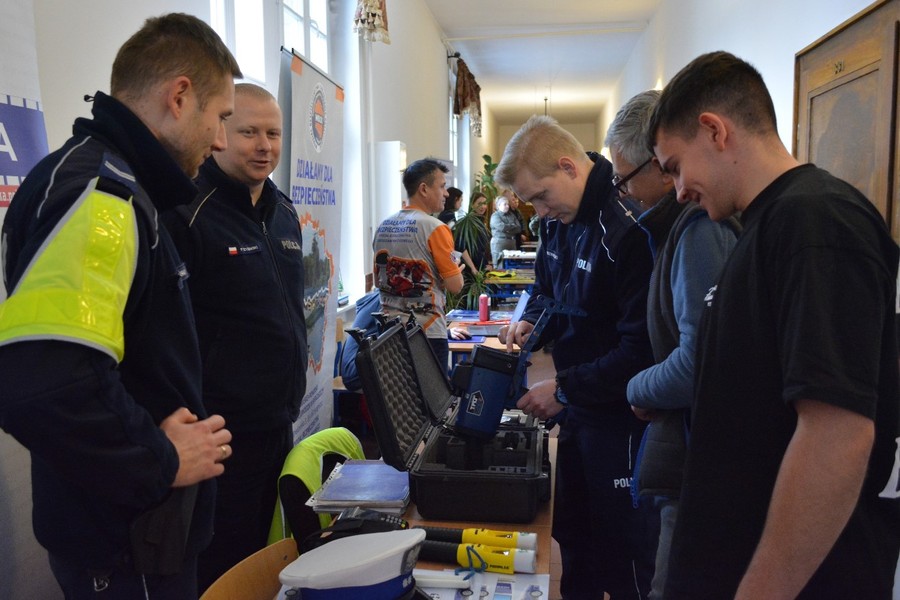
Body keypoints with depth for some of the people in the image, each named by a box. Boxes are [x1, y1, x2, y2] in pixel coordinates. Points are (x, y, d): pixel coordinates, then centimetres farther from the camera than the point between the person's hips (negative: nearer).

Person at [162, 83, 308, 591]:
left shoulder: (284, 211, 9)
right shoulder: (187, 213, -17)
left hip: (278, 424, 8)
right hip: (222, 433, -8)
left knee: (263, 554, 23)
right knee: (223, 573, 8)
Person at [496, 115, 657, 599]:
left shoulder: (627, 230, -25)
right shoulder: (557, 222, 3)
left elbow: (641, 348, -25)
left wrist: (565, 389, -20)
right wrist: (531, 320, 2)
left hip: (621, 415, -8)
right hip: (576, 408, 9)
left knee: (624, 550, 8)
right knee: (573, 538, 23)